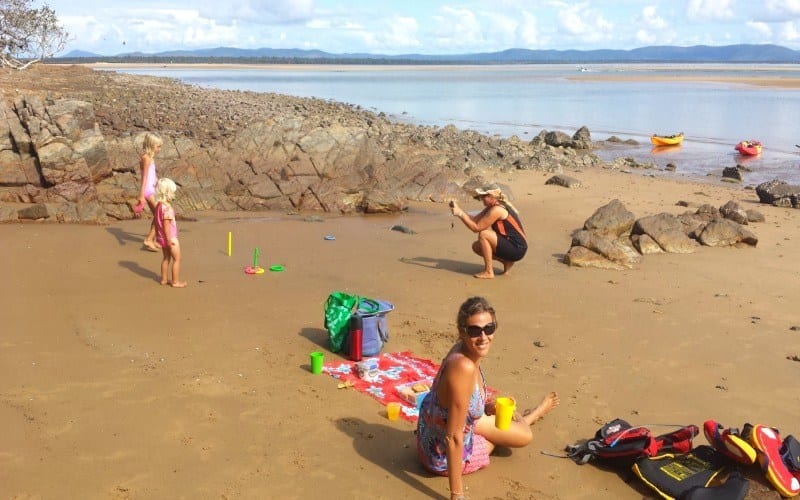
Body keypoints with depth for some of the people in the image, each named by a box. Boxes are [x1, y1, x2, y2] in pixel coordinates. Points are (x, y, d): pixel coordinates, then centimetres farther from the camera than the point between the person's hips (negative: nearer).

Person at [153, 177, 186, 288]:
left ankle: (164, 279, 28)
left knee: (166, 258, 20)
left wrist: (158, 235, 21)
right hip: (170, 237, -9)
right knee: (177, 259, 3)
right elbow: (166, 224, -25)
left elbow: (157, 222, 12)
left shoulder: (158, 206, 4)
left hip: (161, 237, 9)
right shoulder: (167, 207, -24)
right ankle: (176, 281, 7)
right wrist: (169, 239, -22)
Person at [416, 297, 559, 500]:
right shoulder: (464, 367, -36)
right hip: (445, 455, -7)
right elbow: (453, 438, -32)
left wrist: (491, 406, -1)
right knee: (523, 435, 10)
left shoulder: (463, 350, -10)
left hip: (433, 439, 7)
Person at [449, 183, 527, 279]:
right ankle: (506, 262, 13)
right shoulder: (492, 207, 8)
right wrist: (458, 210, -3)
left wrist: (460, 214, -18)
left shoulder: (497, 210, -20)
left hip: (517, 250, -10)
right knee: (476, 247, 9)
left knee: (483, 234, -22)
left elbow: (476, 228, -20)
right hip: (512, 247, 10)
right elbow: (475, 219, 6)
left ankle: (489, 272, -14)